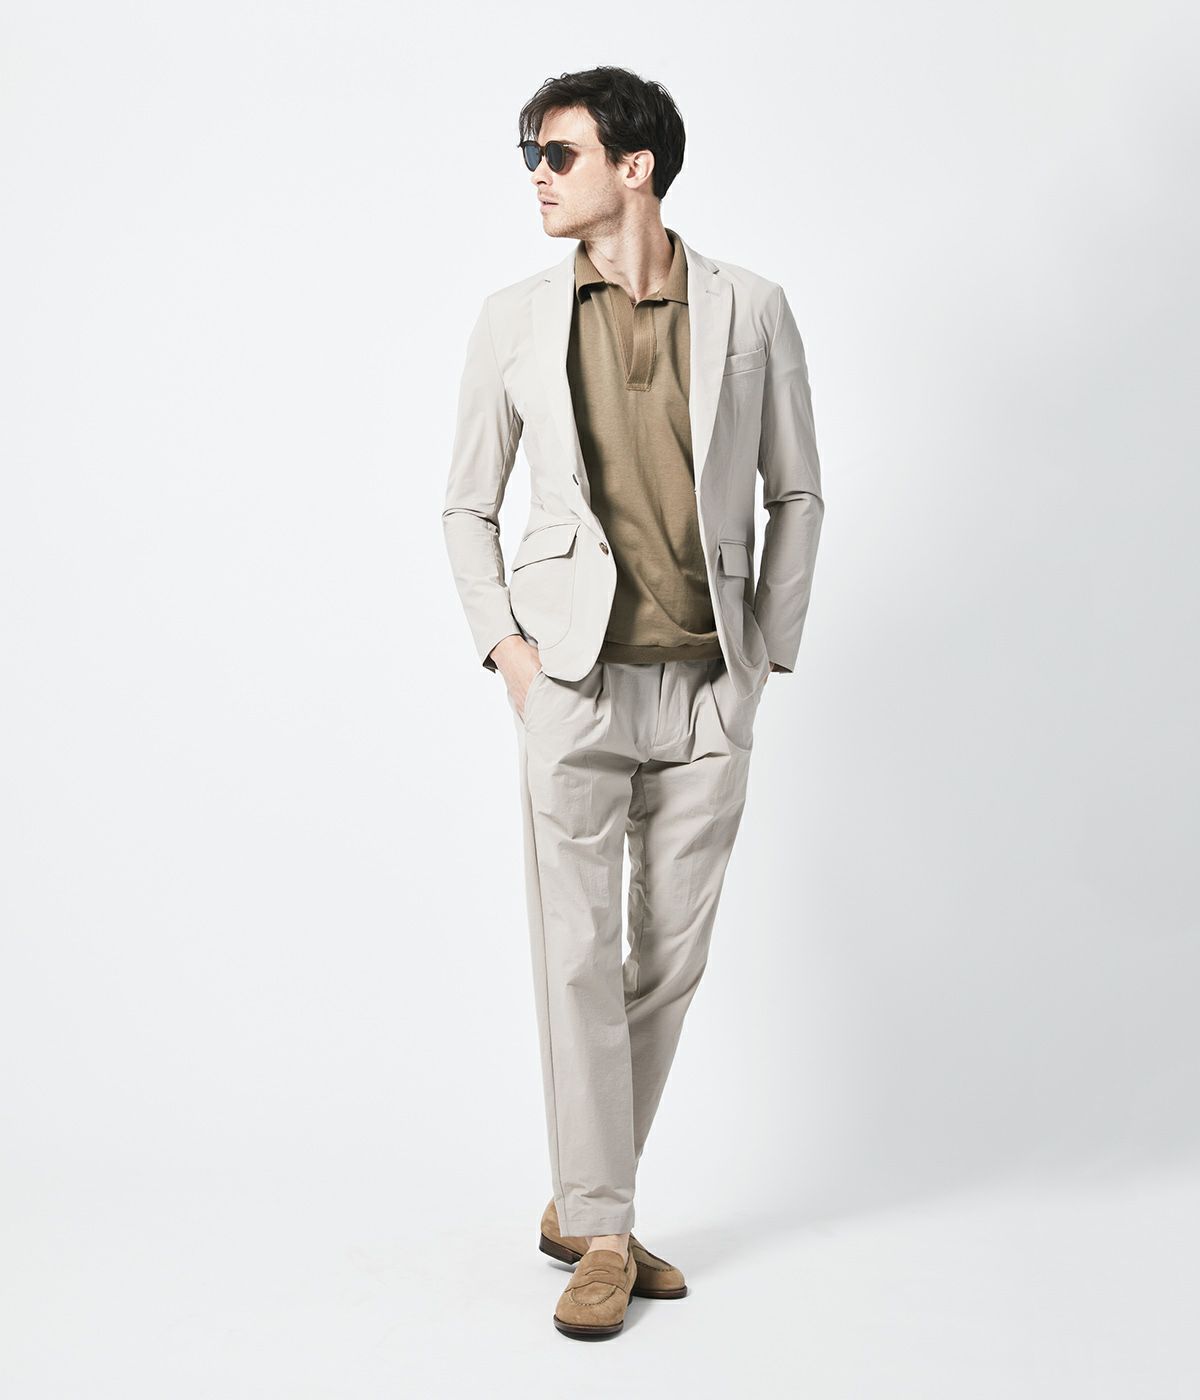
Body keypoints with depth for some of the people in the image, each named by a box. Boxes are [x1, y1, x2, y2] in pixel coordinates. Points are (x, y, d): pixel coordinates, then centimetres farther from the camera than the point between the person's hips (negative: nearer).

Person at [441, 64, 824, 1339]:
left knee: (670, 961, 8)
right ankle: (601, 1234, 10)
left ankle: (581, 1201, 24)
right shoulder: (515, 320, 4)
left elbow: (796, 493, 10)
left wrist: (766, 652, 3)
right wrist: (504, 645, -3)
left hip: (707, 694, 2)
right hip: (575, 681, -1)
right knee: (578, 957, -3)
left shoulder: (749, 310, 3)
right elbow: (468, 506, 11)